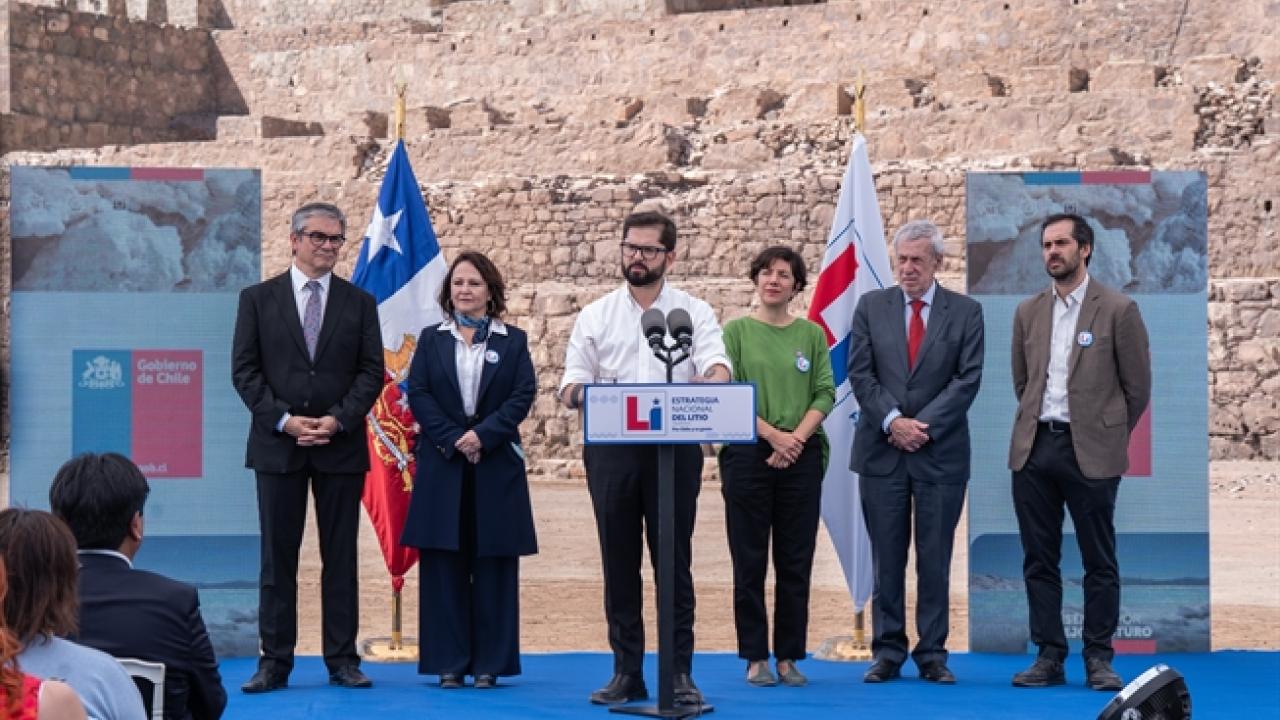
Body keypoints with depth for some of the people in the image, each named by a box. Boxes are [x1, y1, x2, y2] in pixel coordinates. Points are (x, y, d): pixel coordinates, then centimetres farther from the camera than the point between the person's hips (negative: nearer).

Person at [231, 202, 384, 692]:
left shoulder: (359, 303, 8)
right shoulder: (258, 299, 5)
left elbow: (371, 372, 3)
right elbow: (244, 371, 0)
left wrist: (338, 419, -11)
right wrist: (284, 420, -11)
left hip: (341, 445, 1)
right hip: (277, 446, -1)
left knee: (341, 557, 4)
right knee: (278, 558, 2)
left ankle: (342, 660, 8)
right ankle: (275, 662, 6)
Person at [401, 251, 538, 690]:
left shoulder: (513, 341, 8)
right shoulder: (432, 339, 10)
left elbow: (523, 395, -2)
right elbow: (417, 394, 1)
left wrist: (483, 434, -15)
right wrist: (452, 439, -12)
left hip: (496, 465, -1)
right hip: (442, 464, 1)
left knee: (493, 565, 1)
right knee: (444, 565, 0)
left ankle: (490, 662, 5)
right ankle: (449, 662, 4)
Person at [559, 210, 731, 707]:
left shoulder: (695, 312, 5)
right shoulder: (595, 315, 9)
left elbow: (718, 367, -11)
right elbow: (570, 386, 3)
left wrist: (709, 381, -35)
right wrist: (592, 395, -20)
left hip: (674, 446, -2)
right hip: (612, 448, 2)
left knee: (673, 562, 2)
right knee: (619, 563, 6)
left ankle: (680, 673, 6)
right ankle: (627, 673, 12)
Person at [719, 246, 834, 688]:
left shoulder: (811, 334, 9)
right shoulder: (736, 331, 3)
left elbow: (825, 394, 4)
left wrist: (797, 437, -11)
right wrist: (773, 435, -13)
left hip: (802, 456, 2)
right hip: (748, 453, -2)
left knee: (796, 561, 3)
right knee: (750, 559, 1)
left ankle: (789, 656, 10)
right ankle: (755, 657, 6)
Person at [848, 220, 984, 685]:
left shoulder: (965, 312, 3)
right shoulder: (871, 307, 7)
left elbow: (968, 379, -4)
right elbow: (860, 373, 1)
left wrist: (923, 425, -12)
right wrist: (892, 420, -12)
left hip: (940, 452, -1)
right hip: (882, 451, 1)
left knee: (935, 560, 3)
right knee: (886, 559, 4)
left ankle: (933, 654, 10)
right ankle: (888, 652, 11)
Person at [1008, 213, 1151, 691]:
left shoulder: (1118, 310, -4)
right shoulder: (1028, 312, 9)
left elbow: (1137, 387, 1)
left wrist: (1108, 437, 7)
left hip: (1090, 451, -4)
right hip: (1034, 449, 4)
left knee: (1099, 562, 1)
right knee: (1039, 561, 6)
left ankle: (1099, 659, 9)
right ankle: (1049, 656, 12)